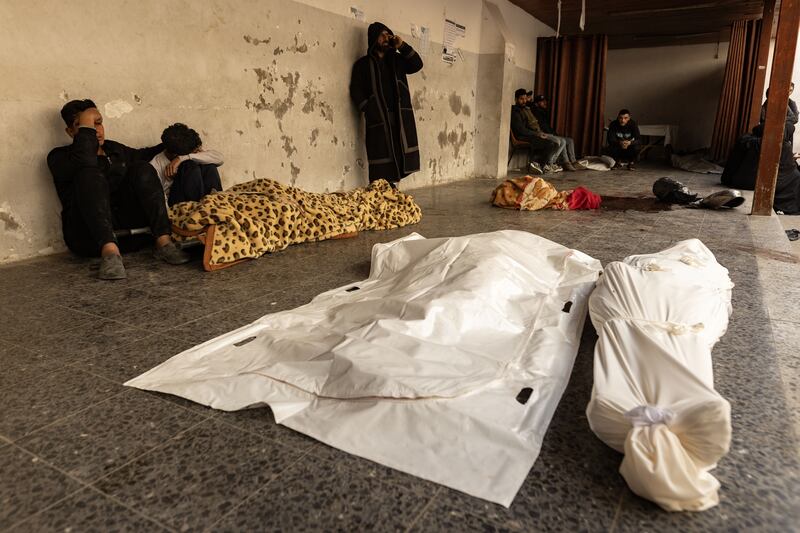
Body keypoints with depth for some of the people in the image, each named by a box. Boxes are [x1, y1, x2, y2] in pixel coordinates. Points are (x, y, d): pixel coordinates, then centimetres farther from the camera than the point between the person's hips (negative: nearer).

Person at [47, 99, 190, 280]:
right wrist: (86, 126, -10)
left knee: (142, 169, -13)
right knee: (90, 175, -29)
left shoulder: (114, 149, 22)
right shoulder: (59, 156, 4)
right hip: (88, 236, -4)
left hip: (125, 222, 5)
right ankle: (109, 251, -48)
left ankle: (163, 242, -29)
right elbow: (85, 163, -19)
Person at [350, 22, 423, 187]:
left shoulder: (396, 59, 18)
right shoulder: (363, 64, 7)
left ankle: (392, 186, 6)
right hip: (379, 119, -3)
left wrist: (402, 46, 0)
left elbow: (417, 64, 11)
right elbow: (356, 91, 1)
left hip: (401, 116, 4)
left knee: (400, 154, -3)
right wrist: (370, 111, -12)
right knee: (382, 156, -7)